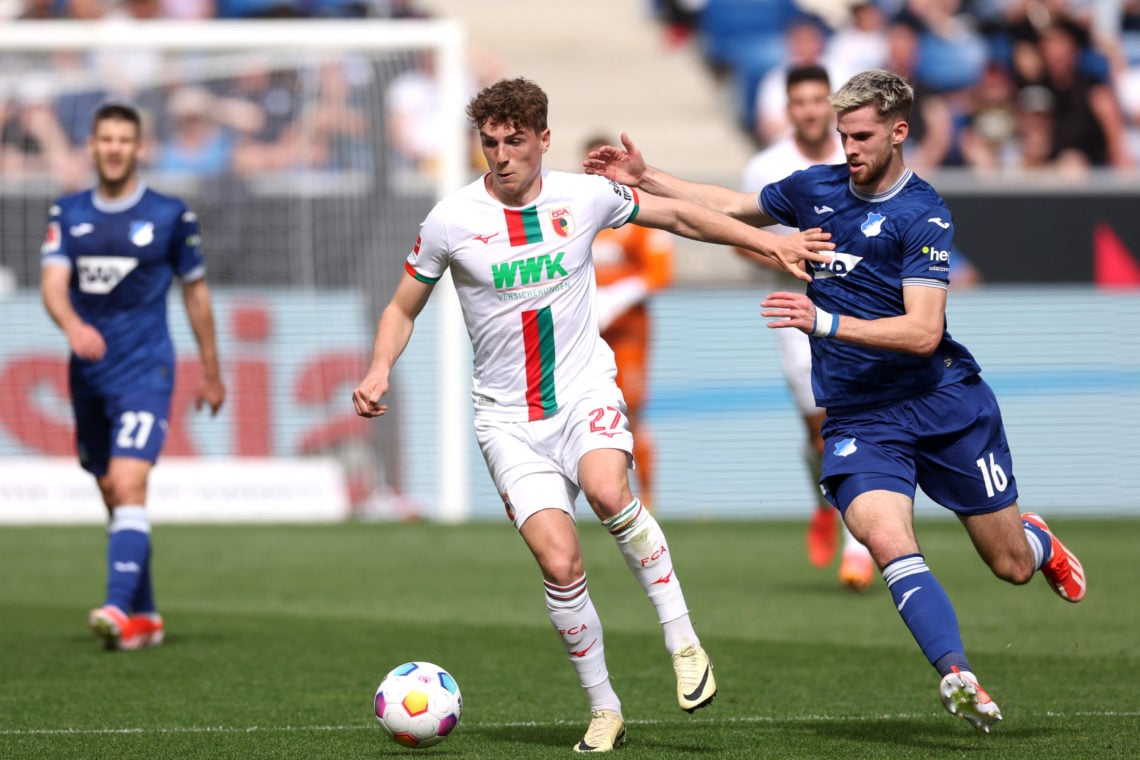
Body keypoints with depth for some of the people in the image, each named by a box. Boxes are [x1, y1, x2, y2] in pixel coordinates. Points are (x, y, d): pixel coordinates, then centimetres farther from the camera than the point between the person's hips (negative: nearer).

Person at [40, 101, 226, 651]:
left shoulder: (170, 216, -1)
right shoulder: (68, 214, 6)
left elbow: (195, 292, 8)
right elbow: (53, 283, -7)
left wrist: (211, 373, 12)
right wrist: (73, 326, -29)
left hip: (145, 370, -4)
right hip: (89, 373, 4)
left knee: (127, 485, -20)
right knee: (112, 496, 10)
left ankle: (119, 609, -29)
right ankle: (145, 618, 21)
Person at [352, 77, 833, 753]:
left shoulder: (584, 197, -2)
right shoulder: (451, 222, -5)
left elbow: (677, 216, 14)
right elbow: (404, 308, 7)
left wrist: (769, 243, 13)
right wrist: (380, 371, -11)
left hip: (587, 392, 0)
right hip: (510, 419, 0)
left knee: (608, 492, -33)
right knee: (560, 563, -15)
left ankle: (683, 637, -16)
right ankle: (604, 709, 4)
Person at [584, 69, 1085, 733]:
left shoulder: (924, 216, -13)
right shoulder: (815, 189, 5)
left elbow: (923, 332, -21)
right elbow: (730, 207, 24)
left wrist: (825, 322, -30)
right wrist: (644, 178, 16)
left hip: (948, 405, -3)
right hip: (859, 420, 3)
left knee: (1011, 566, 8)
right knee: (888, 542, -27)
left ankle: (1037, 539, 46)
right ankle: (960, 679, -33)